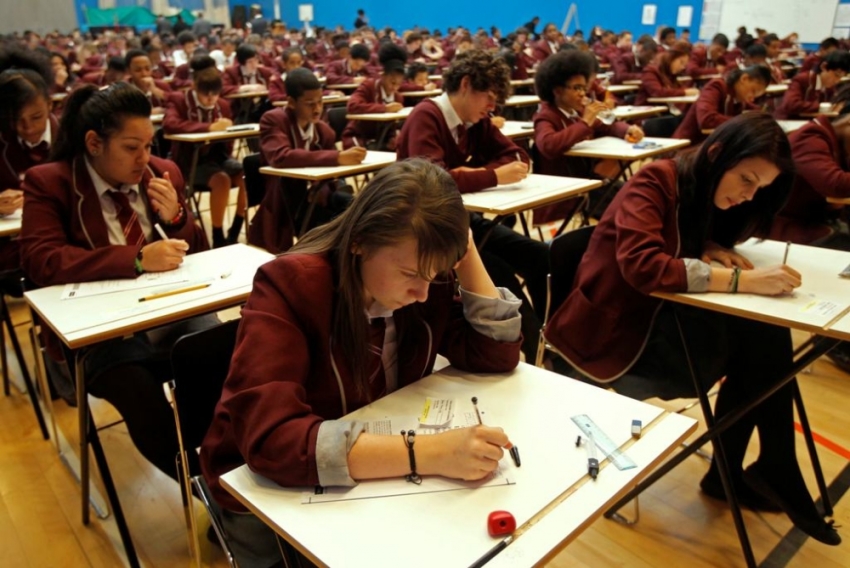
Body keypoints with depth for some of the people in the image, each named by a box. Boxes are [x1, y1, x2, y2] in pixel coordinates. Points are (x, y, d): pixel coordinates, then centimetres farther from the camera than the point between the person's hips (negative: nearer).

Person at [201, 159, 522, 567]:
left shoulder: (423, 279, -9)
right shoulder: (289, 285, -25)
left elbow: (497, 357, -9)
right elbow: (271, 440, -35)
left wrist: (467, 255, -18)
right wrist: (428, 454, -42)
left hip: (371, 476, 4)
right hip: (274, 494, -3)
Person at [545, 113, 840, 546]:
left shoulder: (703, 194, 10)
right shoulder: (655, 183, -16)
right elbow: (643, 266, -30)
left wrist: (712, 248, -4)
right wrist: (742, 280, -33)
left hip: (655, 320, 8)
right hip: (614, 332, -8)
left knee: (762, 334, -12)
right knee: (760, 335, -19)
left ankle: (727, 474, 4)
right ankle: (777, 474, 0)